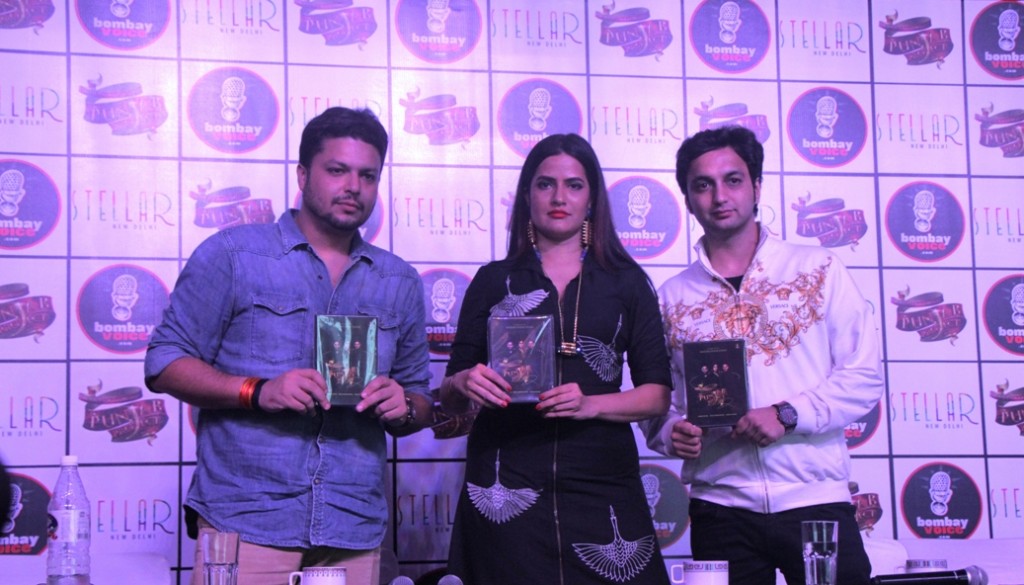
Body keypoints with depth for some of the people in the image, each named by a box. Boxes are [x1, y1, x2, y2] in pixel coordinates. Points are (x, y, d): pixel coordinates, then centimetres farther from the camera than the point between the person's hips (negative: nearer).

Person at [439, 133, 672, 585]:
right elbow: (451, 398, 11)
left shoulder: (626, 282, 11)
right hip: (506, 486, 0)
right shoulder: (494, 281, 11)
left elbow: (657, 394, 6)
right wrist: (464, 385, -12)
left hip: (601, 483, 0)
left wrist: (590, 405, -12)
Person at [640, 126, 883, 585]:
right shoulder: (671, 296, 9)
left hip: (816, 499, -1)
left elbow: (865, 375, 0)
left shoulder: (818, 270, 5)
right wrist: (672, 432, -11)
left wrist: (788, 414, -13)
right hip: (719, 508, 1)